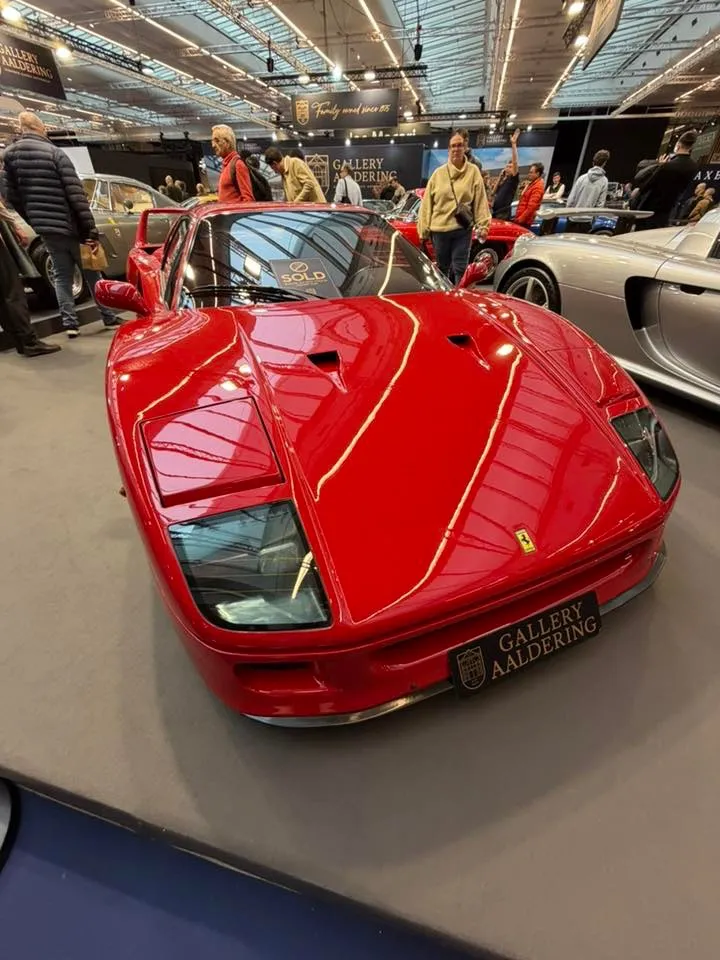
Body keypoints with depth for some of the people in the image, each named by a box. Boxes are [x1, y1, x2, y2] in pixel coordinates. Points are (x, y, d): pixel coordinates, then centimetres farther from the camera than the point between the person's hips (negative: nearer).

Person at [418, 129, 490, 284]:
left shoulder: (473, 171, 3)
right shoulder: (438, 173, 5)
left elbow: (480, 201, -2)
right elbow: (427, 203, 4)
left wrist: (483, 225, -11)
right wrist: (423, 229, 0)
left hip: (463, 229, -1)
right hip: (439, 228, 2)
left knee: (460, 268, -1)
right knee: (442, 268, 12)